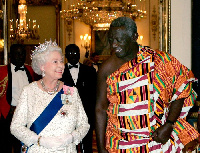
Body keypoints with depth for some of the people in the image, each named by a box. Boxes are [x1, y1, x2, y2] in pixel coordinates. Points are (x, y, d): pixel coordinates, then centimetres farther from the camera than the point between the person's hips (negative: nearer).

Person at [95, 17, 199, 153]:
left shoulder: (158, 61, -7)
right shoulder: (107, 69, -3)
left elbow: (181, 89, -1)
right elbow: (101, 108, -1)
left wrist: (169, 126, -11)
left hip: (158, 140, 0)